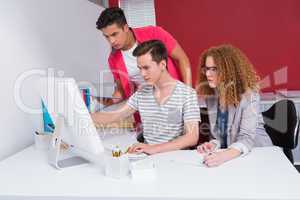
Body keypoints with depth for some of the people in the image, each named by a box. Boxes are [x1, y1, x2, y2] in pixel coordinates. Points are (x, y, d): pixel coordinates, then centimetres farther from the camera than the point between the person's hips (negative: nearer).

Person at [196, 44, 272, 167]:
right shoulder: (210, 96, 0)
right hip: (227, 154, 4)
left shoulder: (249, 95, -16)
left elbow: (247, 138, -25)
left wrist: (225, 155, -42)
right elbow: (218, 135, 7)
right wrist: (213, 145, -15)